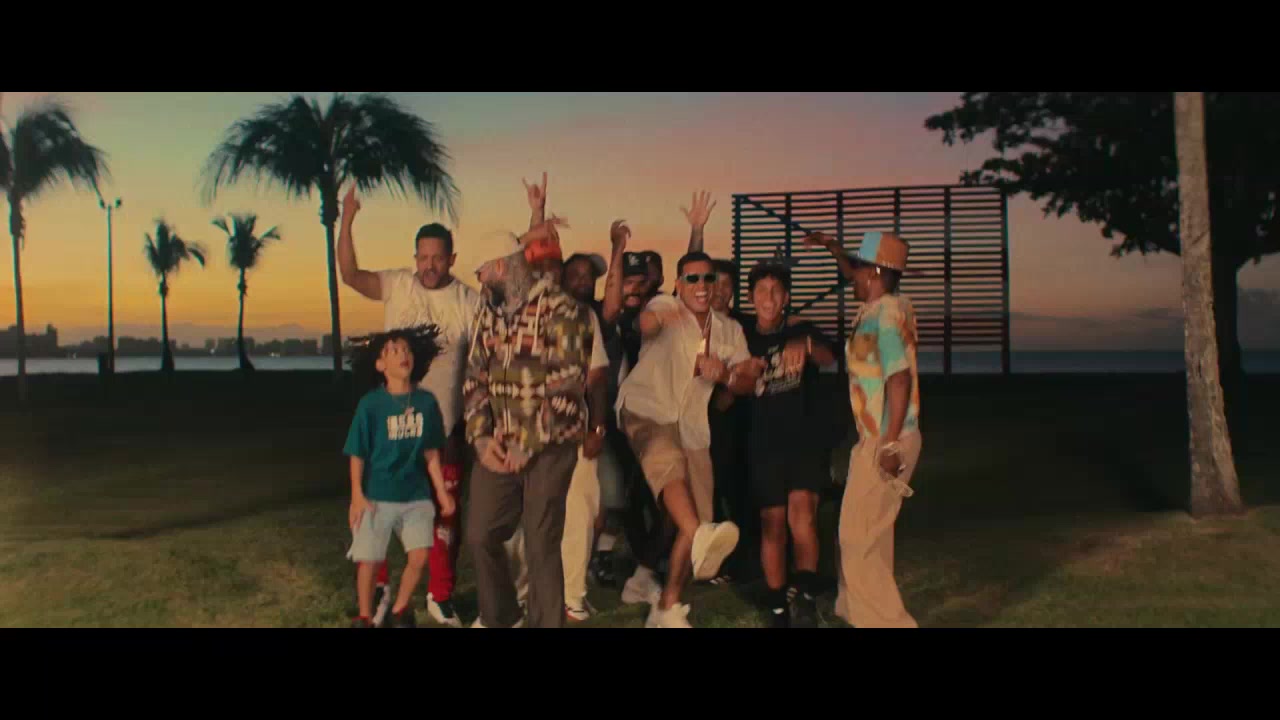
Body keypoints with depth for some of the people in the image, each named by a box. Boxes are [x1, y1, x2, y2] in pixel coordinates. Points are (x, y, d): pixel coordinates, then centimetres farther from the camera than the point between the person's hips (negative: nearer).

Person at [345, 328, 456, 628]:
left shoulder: (426, 401, -2)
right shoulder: (370, 404, -11)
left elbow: (431, 453, 6)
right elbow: (357, 454, -6)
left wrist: (442, 491, 7)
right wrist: (357, 496, -9)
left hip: (416, 495, 3)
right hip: (376, 496, -3)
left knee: (419, 555, -4)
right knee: (368, 560, 4)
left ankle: (400, 609, 22)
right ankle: (364, 617, 28)